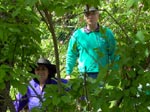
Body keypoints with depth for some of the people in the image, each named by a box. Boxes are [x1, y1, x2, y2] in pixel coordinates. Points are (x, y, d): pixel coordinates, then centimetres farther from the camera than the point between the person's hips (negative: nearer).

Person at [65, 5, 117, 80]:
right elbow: (71, 55, 9)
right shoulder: (77, 35, 5)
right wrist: (68, 74, 5)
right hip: (85, 76, 0)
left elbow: (113, 54, 5)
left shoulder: (107, 33, 4)